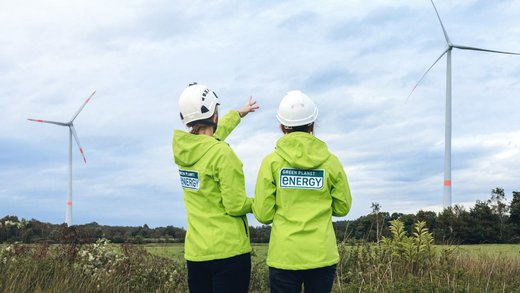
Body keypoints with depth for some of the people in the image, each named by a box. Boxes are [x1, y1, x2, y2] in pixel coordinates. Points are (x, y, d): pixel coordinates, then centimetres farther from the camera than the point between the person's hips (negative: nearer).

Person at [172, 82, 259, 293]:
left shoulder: (182, 148, 4)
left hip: (195, 253, 7)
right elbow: (236, 206, -17)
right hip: (229, 251, -7)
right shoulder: (222, 153, -17)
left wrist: (239, 114, 41)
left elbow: (211, 135, 26)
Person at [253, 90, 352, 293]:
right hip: (322, 256, 1)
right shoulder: (330, 162, -2)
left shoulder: (271, 162, -6)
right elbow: (342, 208, 7)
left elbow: (263, 214, -5)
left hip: (284, 256, -1)